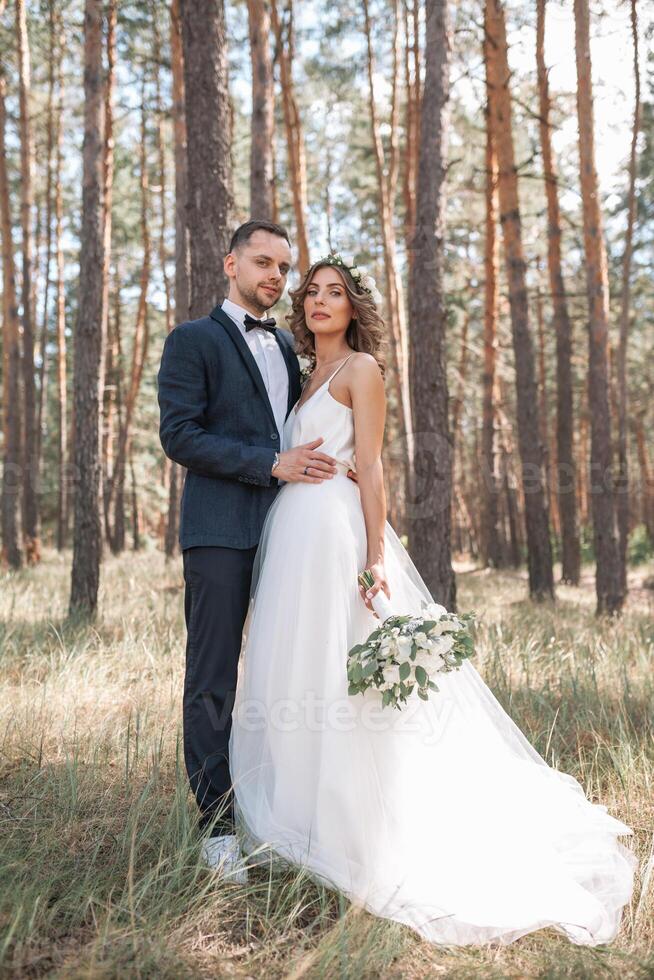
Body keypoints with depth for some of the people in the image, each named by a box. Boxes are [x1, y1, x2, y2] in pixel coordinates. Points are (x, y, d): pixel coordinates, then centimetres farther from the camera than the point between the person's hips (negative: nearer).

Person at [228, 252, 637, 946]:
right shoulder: (307, 377, 21)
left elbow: (370, 467, -10)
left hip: (331, 535, -8)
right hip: (291, 537, 8)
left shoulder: (360, 369, -2)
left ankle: (347, 836, 3)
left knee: (332, 680, -7)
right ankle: (304, 823, 20)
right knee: (291, 683, 9)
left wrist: (376, 556, -18)